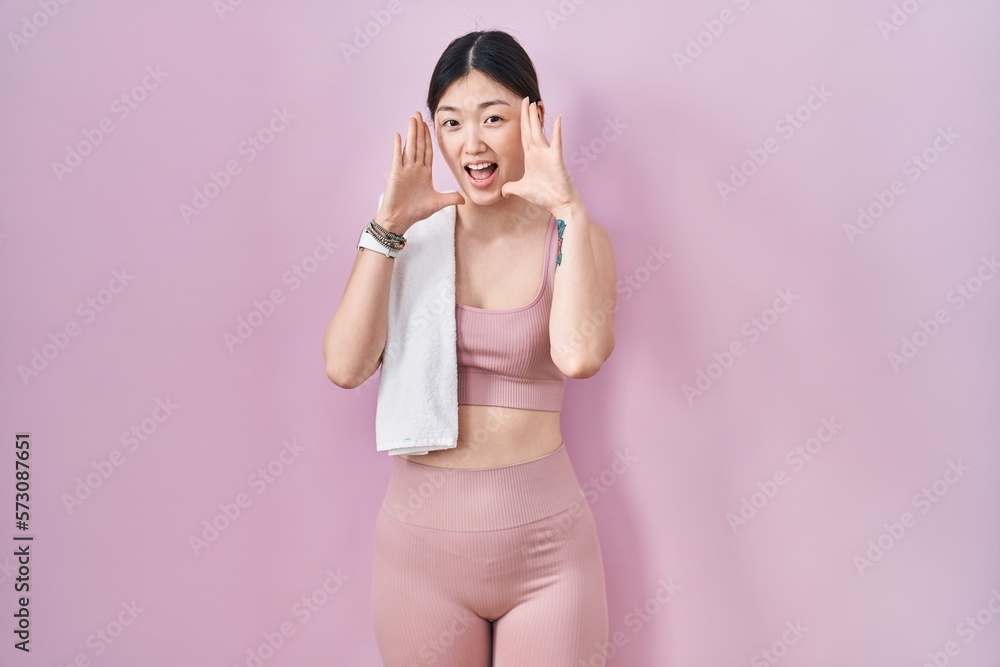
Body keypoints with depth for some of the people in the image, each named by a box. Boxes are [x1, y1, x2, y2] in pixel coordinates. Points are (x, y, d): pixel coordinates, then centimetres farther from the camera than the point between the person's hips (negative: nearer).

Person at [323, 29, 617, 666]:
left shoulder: (573, 239, -3)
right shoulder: (409, 237, 0)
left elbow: (579, 355, -23)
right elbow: (345, 367, -13)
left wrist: (571, 207, -20)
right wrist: (389, 225, -16)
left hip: (543, 542, -1)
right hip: (420, 540, 1)